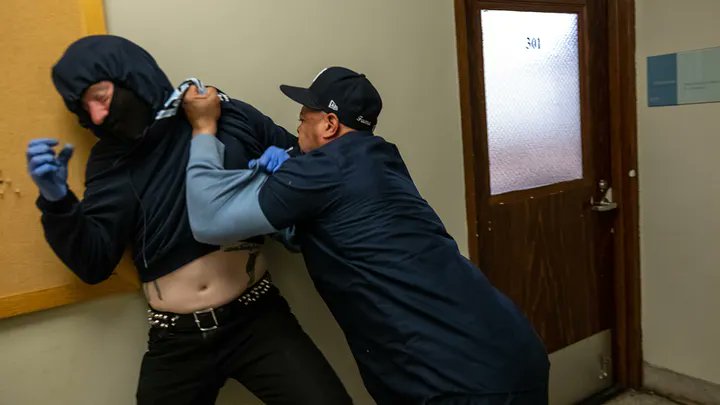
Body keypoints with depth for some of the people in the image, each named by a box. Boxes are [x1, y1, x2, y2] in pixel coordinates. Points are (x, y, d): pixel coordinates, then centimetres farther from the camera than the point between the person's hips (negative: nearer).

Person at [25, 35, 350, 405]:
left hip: (257, 318, -2)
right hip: (174, 339, 3)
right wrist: (57, 201, -14)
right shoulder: (110, 161, 5)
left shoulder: (230, 117, -1)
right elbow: (93, 263, 1)